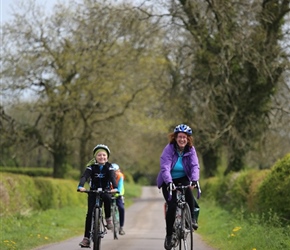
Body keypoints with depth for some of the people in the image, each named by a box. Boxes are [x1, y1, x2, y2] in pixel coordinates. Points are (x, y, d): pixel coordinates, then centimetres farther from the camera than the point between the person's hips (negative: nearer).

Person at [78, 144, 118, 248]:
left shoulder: (109, 167, -9)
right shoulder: (91, 167, -10)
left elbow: (113, 177, -25)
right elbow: (84, 176, -26)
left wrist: (115, 188, -46)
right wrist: (80, 186, -47)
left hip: (106, 190, -1)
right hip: (93, 191, 1)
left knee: (107, 198, -36)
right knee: (90, 213, -12)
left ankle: (108, 218, -13)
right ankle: (86, 238, -11)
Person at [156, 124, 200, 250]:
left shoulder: (191, 150, -9)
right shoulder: (169, 149, -18)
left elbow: (195, 166, -21)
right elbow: (165, 167, -29)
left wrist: (194, 180, -40)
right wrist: (169, 182, -46)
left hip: (183, 179, 2)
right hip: (168, 181, -2)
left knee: (188, 191, -33)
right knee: (172, 205, -17)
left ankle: (192, 218, -17)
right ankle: (169, 235, -2)